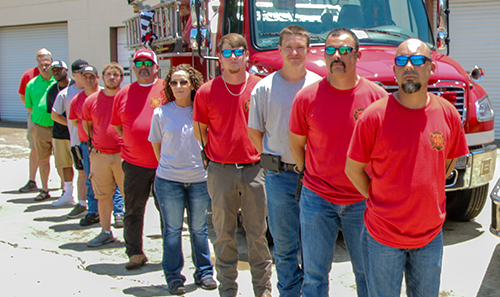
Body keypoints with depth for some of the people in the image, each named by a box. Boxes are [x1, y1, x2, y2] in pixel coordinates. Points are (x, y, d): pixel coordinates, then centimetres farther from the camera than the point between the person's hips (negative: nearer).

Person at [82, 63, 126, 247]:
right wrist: (93, 144, 13)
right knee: (103, 195, 9)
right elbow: (86, 124, 19)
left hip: (123, 154, -3)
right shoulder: (91, 101, 6)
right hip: (99, 155, 3)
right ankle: (106, 232, 20)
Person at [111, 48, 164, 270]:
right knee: (133, 210, 7)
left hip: (164, 163, -2)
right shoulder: (123, 94, 8)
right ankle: (135, 253, 19)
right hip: (134, 163, 2)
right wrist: (132, 141, 9)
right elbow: (117, 124, 17)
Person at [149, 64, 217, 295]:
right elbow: (156, 145, 11)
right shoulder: (161, 113, 1)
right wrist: (167, 166, 9)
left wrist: (207, 164, 5)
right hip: (169, 181, 0)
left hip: (199, 179, 1)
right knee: (172, 230, 7)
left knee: (199, 229, 10)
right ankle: (173, 276, 18)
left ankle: (204, 272, 24)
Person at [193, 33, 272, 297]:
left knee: (258, 232, 8)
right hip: (221, 171, 0)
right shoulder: (207, 92, -1)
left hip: (254, 169, 0)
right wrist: (217, 153, 8)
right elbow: (199, 130, 10)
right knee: (224, 233, 9)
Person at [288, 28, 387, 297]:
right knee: (314, 275, 10)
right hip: (317, 199, 0)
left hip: (362, 201, 0)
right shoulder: (307, 97, -6)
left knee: (367, 272, 14)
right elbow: (296, 143, 8)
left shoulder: (377, 96, -6)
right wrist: (309, 173, 8)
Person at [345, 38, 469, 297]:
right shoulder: (374, 116, -14)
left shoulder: (448, 114, -4)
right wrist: (377, 201, -4)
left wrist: (427, 196, 7)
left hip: (431, 235, 3)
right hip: (383, 236, -3)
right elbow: (353, 169, -5)